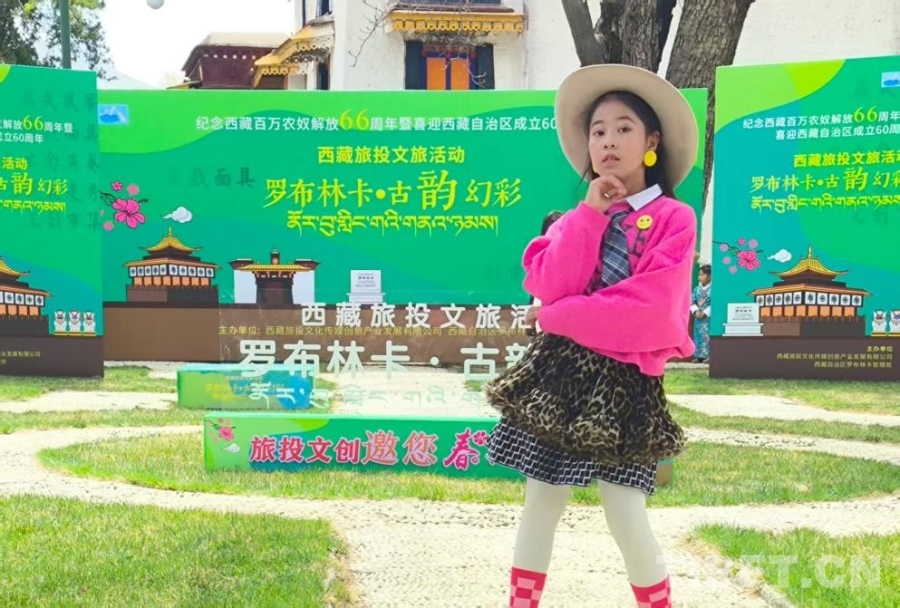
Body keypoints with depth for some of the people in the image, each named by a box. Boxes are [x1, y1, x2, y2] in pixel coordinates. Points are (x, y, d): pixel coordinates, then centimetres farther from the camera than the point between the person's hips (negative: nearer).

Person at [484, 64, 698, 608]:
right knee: (542, 501, 9)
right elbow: (550, 286, -5)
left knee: (626, 515, -5)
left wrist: (559, 317, -10)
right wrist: (590, 214, -8)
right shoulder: (580, 215, 12)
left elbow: (650, 310, -16)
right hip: (561, 370, 4)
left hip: (622, 379, -4)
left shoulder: (674, 218, -4)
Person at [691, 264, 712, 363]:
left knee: (708, 336, -8)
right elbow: (692, 302, 8)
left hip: (708, 317, -5)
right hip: (698, 317, 6)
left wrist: (705, 313, -16)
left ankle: (708, 356, -4)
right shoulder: (697, 289, 9)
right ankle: (699, 356, 9)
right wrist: (696, 311, -9)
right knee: (698, 336, 5)